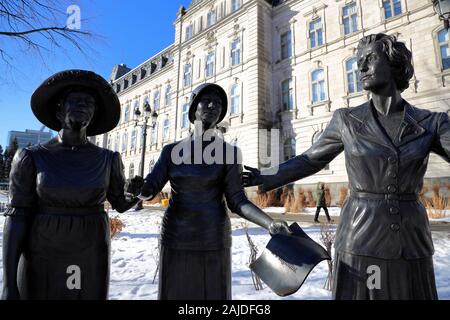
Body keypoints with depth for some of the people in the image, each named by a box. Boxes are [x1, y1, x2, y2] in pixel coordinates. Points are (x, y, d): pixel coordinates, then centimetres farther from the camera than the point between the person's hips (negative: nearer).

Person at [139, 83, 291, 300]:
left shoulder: (230, 152, -2)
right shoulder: (171, 150, 4)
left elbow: (237, 201, -6)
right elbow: (147, 190, -3)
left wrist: (271, 224, -23)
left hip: (212, 241, -1)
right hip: (176, 239, 2)